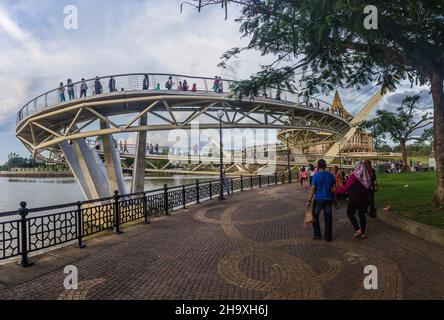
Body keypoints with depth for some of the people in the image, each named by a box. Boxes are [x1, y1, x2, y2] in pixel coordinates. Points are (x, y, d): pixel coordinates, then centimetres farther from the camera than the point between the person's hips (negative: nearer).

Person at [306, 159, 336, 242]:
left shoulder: (316, 176, -10)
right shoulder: (331, 175, 2)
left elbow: (312, 189, -13)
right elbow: (334, 188, 6)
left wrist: (309, 201, -11)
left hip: (318, 199, -3)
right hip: (328, 199, 3)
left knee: (315, 217, 13)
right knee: (328, 218, 8)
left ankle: (317, 234, 15)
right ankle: (328, 237, 14)